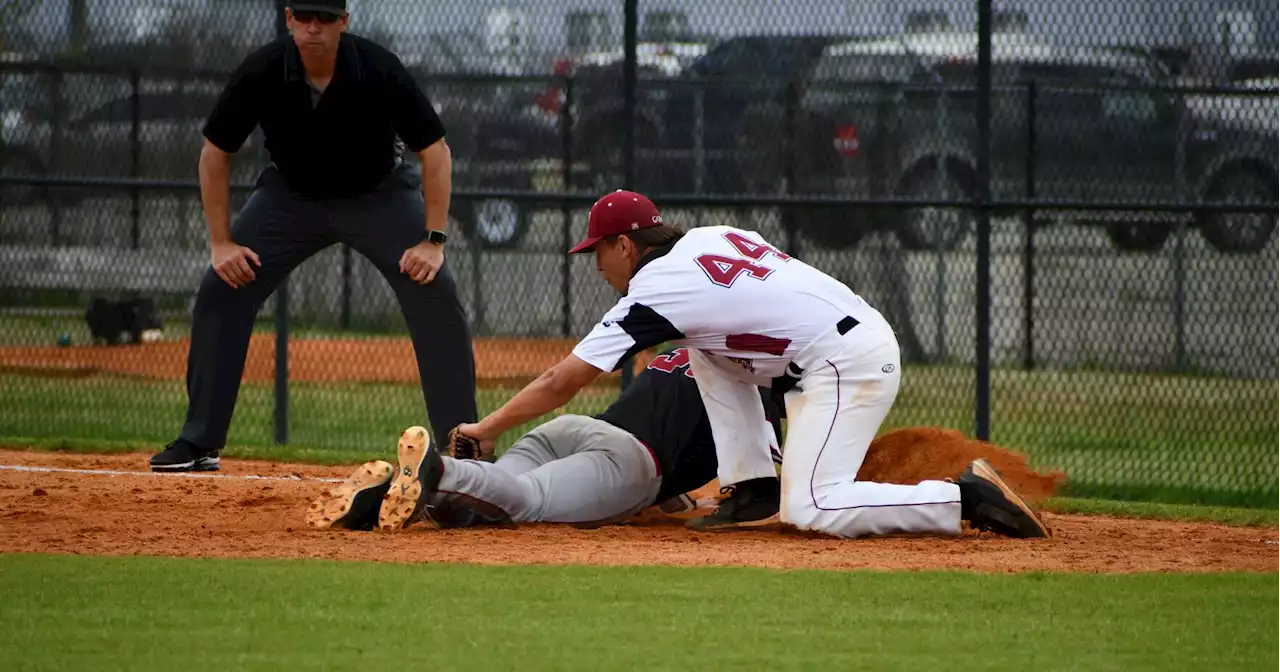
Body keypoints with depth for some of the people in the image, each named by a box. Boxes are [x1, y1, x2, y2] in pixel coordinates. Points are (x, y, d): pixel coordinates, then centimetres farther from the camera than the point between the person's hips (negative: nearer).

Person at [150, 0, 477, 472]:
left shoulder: (379, 70, -28)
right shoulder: (261, 74, -24)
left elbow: (434, 150, -18)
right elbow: (215, 153, -9)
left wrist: (433, 240, -24)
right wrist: (221, 242, -13)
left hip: (380, 194, -2)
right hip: (292, 196, 2)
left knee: (436, 296, -18)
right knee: (222, 290, -10)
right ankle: (199, 444, -1)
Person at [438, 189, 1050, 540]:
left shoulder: (654, 292, -7)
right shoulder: (711, 237, 15)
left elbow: (562, 382, -3)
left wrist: (488, 428, 5)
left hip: (847, 364, -9)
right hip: (861, 332, 9)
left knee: (811, 511, -15)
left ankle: (970, 497, -21)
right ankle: (754, 490, 15)